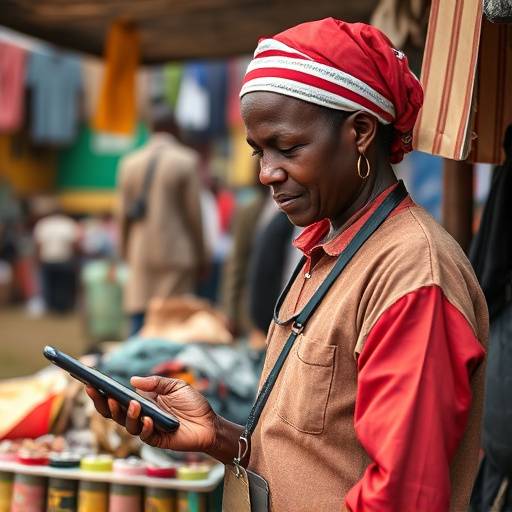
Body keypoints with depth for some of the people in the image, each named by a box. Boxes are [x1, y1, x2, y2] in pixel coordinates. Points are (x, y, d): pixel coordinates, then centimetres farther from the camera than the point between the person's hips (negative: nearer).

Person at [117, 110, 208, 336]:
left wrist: (126, 254, 17)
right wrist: (200, 256, 3)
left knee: (138, 322, 4)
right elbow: (194, 213, -4)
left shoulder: (129, 163, 9)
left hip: (140, 256, 4)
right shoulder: (187, 161, -3)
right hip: (176, 254, -4)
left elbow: (124, 215, 9)